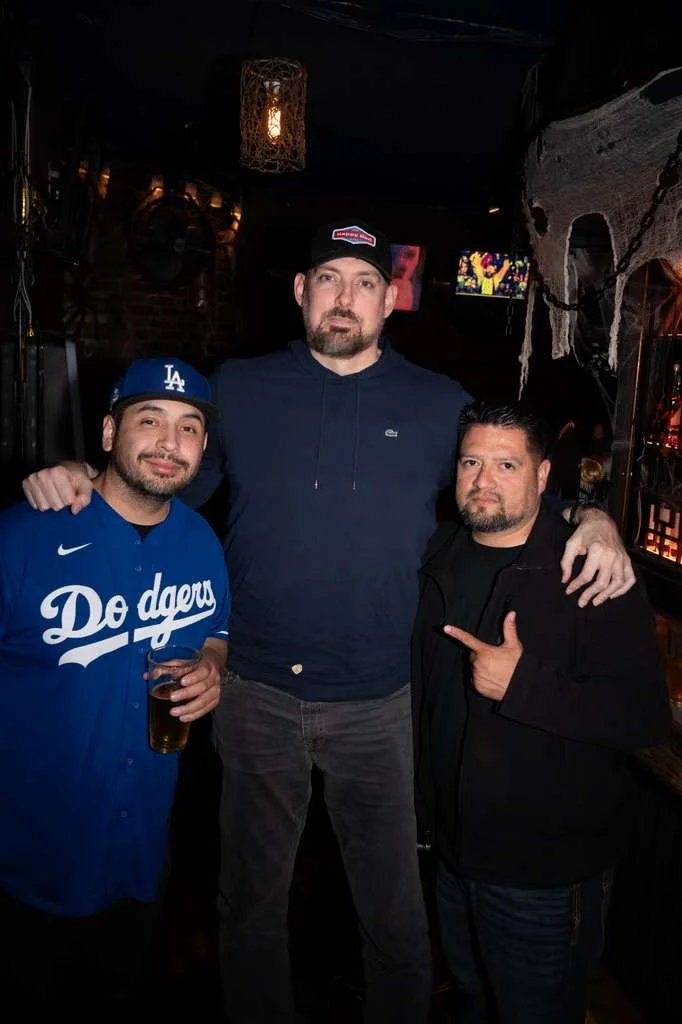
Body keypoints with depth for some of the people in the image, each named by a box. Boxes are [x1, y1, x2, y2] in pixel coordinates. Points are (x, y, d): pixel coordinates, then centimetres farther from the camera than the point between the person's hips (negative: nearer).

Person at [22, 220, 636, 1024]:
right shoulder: (237, 390, 1)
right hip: (256, 694, 1)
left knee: (393, 909, 17)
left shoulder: (441, 406, 1)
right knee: (250, 900, 22)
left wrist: (592, 517, -9)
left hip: (376, 703, 0)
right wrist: (80, 479, -14)